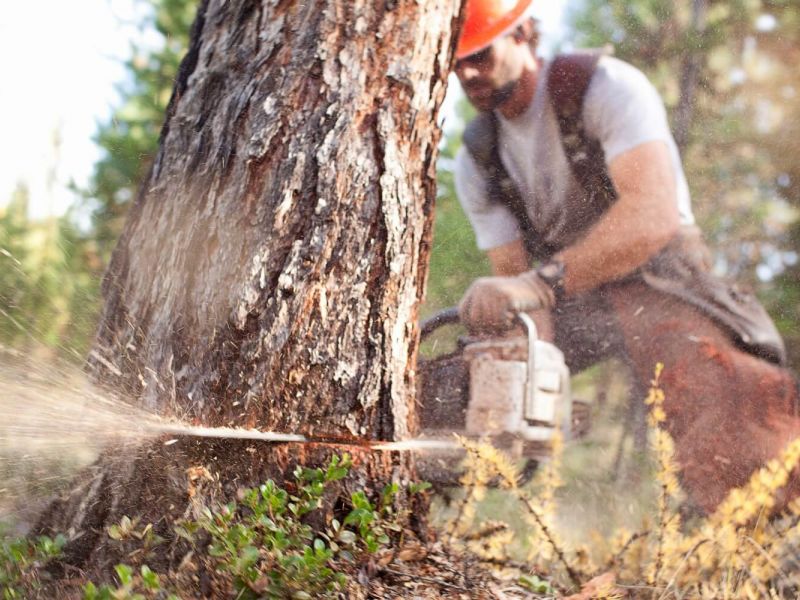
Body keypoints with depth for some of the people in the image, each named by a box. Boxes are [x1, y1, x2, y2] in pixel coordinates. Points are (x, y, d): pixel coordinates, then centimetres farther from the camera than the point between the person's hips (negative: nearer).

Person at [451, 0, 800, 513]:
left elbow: (654, 213, -30)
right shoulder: (477, 160, 5)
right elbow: (511, 278, 0)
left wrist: (542, 282, -42)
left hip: (658, 283, -6)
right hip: (571, 307, 7)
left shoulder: (605, 86, -13)